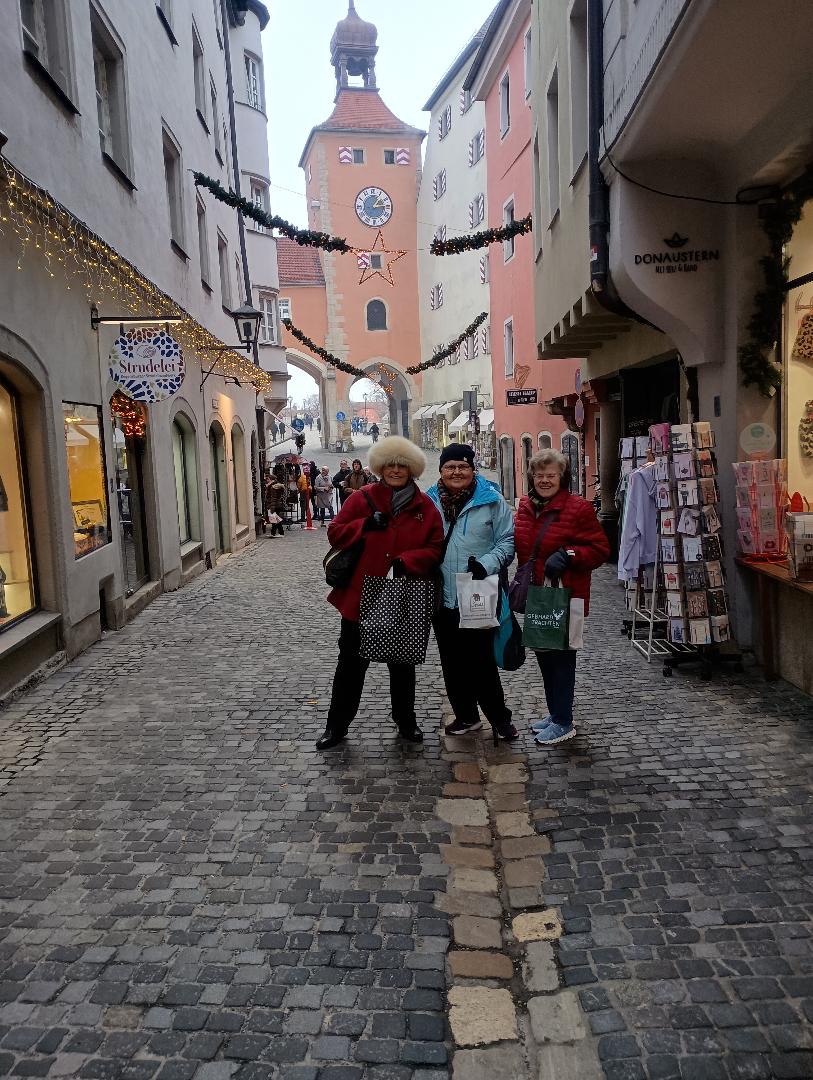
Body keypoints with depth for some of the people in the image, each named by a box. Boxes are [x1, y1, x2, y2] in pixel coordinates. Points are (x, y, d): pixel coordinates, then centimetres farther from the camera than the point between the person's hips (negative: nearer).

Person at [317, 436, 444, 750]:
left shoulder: (425, 507, -1)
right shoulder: (362, 498, -2)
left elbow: (435, 549, -5)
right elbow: (335, 533, -2)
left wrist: (405, 561, -21)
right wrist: (365, 525, -18)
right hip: (359, 598, 0)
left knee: (403, 665, 17)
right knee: (351, 665, 10)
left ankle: (406, 722, 36)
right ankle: (336, 727, 25)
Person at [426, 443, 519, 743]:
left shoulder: (491, 500, -2)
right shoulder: (429, 502, 5)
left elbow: (508, 540, -3)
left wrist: (486, 564, -17)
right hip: (442, 598, 4)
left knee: (481, 660, -1)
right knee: (452, 661, 13)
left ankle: (500, 718, 17)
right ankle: (465, 716, 29)